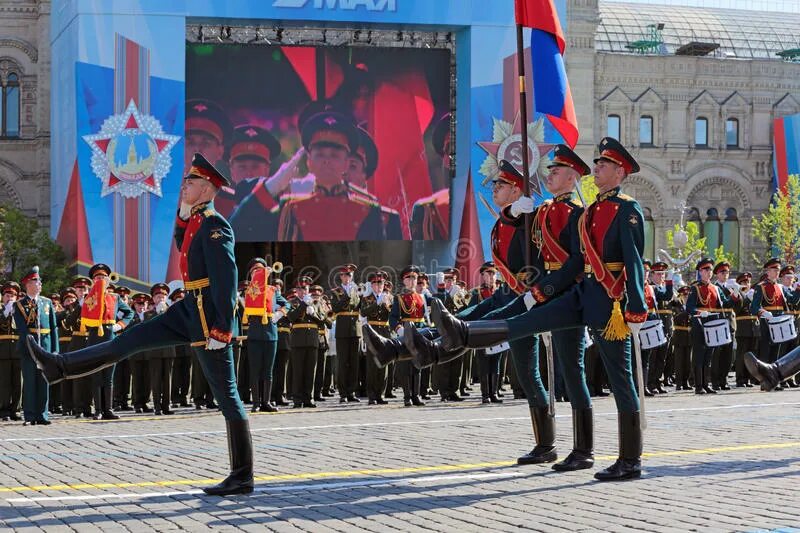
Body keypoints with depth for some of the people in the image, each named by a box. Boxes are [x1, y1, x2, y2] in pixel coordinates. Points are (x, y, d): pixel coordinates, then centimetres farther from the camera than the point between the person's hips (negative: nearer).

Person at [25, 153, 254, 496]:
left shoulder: (214, 226, -16)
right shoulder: (196, 221, 13)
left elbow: (226, 278, -23)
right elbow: (184, 247, 33)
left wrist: (220, 330, -26)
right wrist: (183, 211, 15)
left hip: (208, 319, -9)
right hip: (190, 311, 9)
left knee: (226, 395, -4)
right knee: (130, 340, 12)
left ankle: (242, 477, 1)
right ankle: (61, 367, 21)